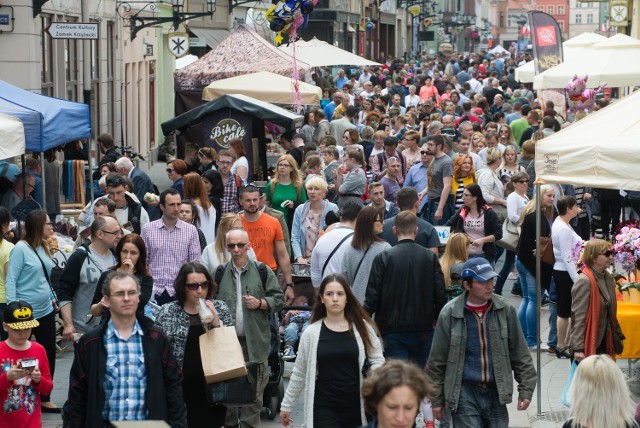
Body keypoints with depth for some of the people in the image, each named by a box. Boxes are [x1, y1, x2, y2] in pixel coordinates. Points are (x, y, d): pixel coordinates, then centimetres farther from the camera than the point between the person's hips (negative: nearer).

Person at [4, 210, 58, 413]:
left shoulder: (44, 247, 8)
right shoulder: (20, 249, -14)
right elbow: (10, 281, -15)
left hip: (46, 311, 7)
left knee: (49, 355, 10)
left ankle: (45, 399, 21)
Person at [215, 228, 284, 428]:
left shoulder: (262, 271, 4)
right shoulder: (220, 273, 7)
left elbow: (278, 299, 5)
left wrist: (260, 303, -10)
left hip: (254, 341, -1)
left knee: (254, 389, 0)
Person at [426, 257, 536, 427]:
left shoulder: (505, 310, 3)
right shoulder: (450, 314, -4)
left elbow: (520, 354, 9)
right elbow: (437, 361, 3)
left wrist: (525, 390, 6)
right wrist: (436, 400, 5)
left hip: (496, 391, 3)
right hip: (464, 394, -3)